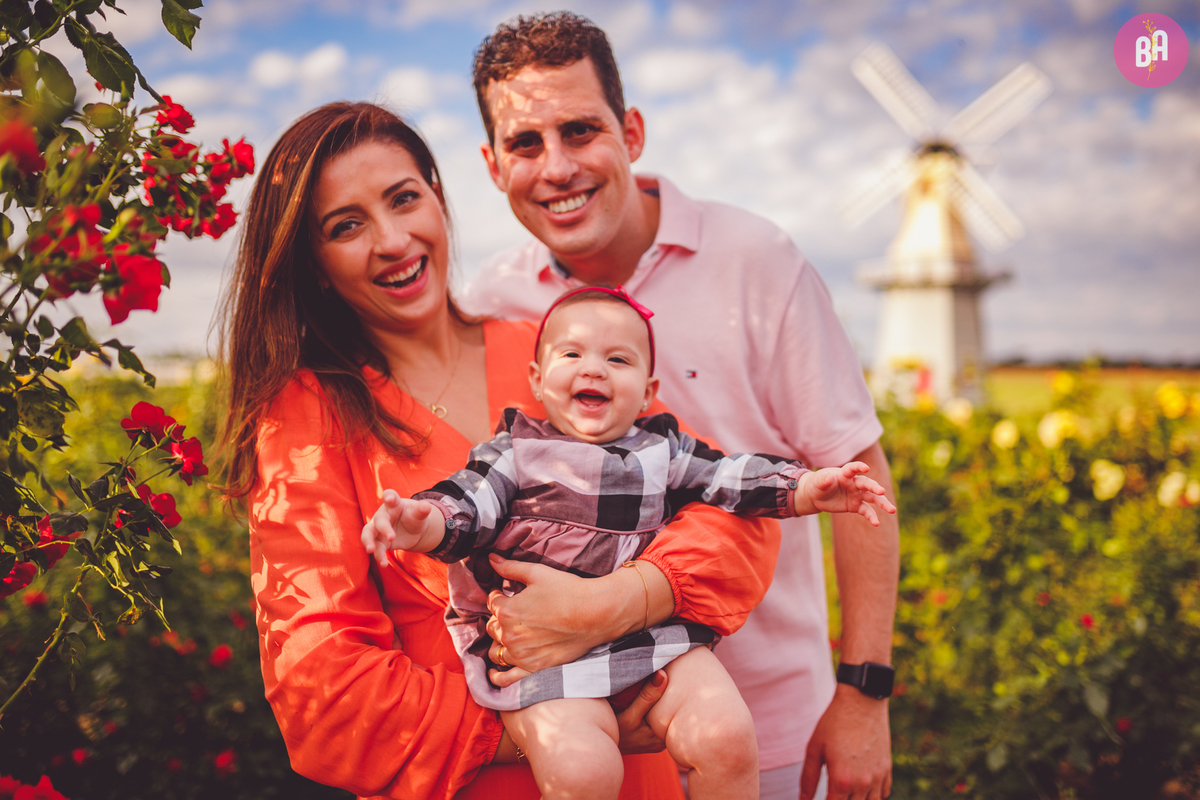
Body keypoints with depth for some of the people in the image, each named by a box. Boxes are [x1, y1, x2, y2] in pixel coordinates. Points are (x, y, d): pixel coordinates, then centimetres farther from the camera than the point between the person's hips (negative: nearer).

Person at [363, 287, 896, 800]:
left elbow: (733, 477, 16)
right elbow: (464, 505, -3)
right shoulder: (514, 452, 8)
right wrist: (417, 522, -25)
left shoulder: (662, 450, 17)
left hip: (655, 633, 3)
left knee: (727, 738, -16)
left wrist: (811, 490, 1)